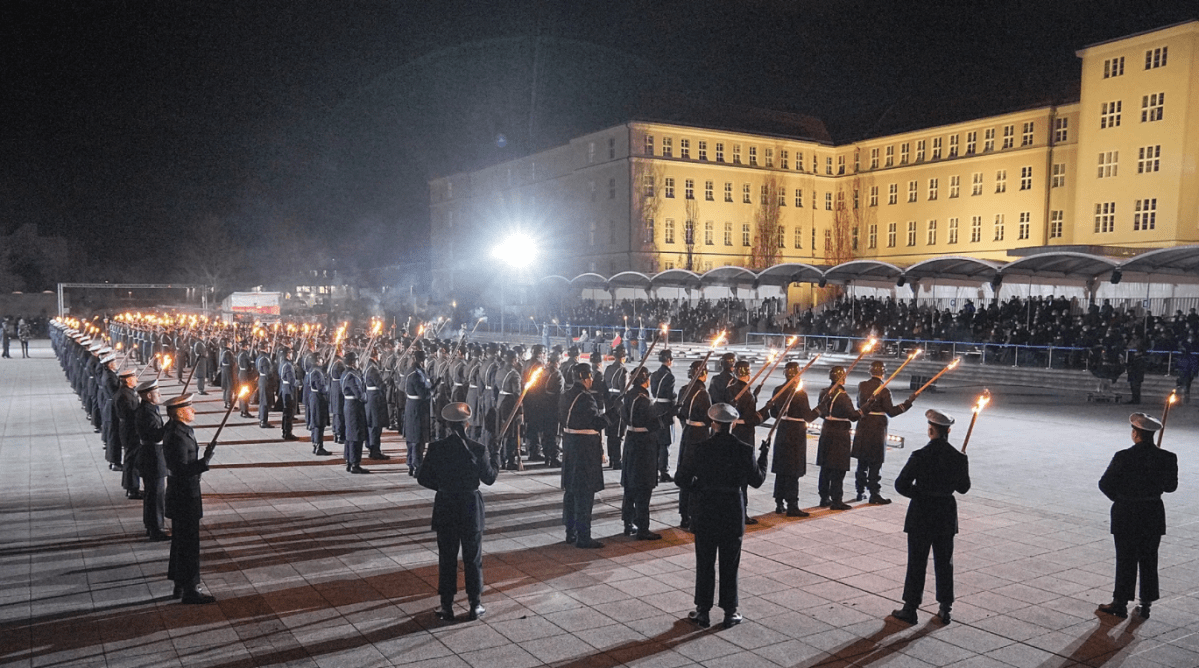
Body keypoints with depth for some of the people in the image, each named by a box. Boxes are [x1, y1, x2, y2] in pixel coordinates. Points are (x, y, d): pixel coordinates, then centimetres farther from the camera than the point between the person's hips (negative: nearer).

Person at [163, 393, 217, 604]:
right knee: (189, 543, 0)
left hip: (180, 494, 10)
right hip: (185, 497, -10)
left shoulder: (174, 429, 6)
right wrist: (206, 460, -32)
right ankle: (190, 590, 10)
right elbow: (182, 471, -29)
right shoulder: (178, 437, -25)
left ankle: (180, 585, 32)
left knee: (181, 541, 19)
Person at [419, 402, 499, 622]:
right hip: (471, 507, -1)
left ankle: (447, 606, 17)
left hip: (445, 508, 1)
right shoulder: (478, 449, -13)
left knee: (447, 557, 12)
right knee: (473, 557, 11)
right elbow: (489, 478, -2)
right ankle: (475, 605, 18)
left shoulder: (436, 448, -10)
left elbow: (423, 478, -4)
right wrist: (495, 459, 14)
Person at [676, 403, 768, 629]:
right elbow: (757, 481, 0)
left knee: (705, 563, 11)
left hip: (705, 512, 0)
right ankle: (730, 612, 18)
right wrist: (763, 457, 15)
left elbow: (681, 479, -6)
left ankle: (703, 611, 18)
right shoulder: (744, 450, -10)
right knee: (730, 565, 11)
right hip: (733, 513, 0)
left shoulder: (699, 449, -11)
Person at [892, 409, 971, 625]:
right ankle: (945, 609, 23)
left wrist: (918, 493, 1)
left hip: (921, 514, -3)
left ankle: (910, 609, 15)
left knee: (916, 563, 7)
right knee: (944, 562, 16)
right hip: (947, 515, 3)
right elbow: (963, 487, 4)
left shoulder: (920, 457, -18)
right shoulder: (959, 458, -7)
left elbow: (901, 485, -16)